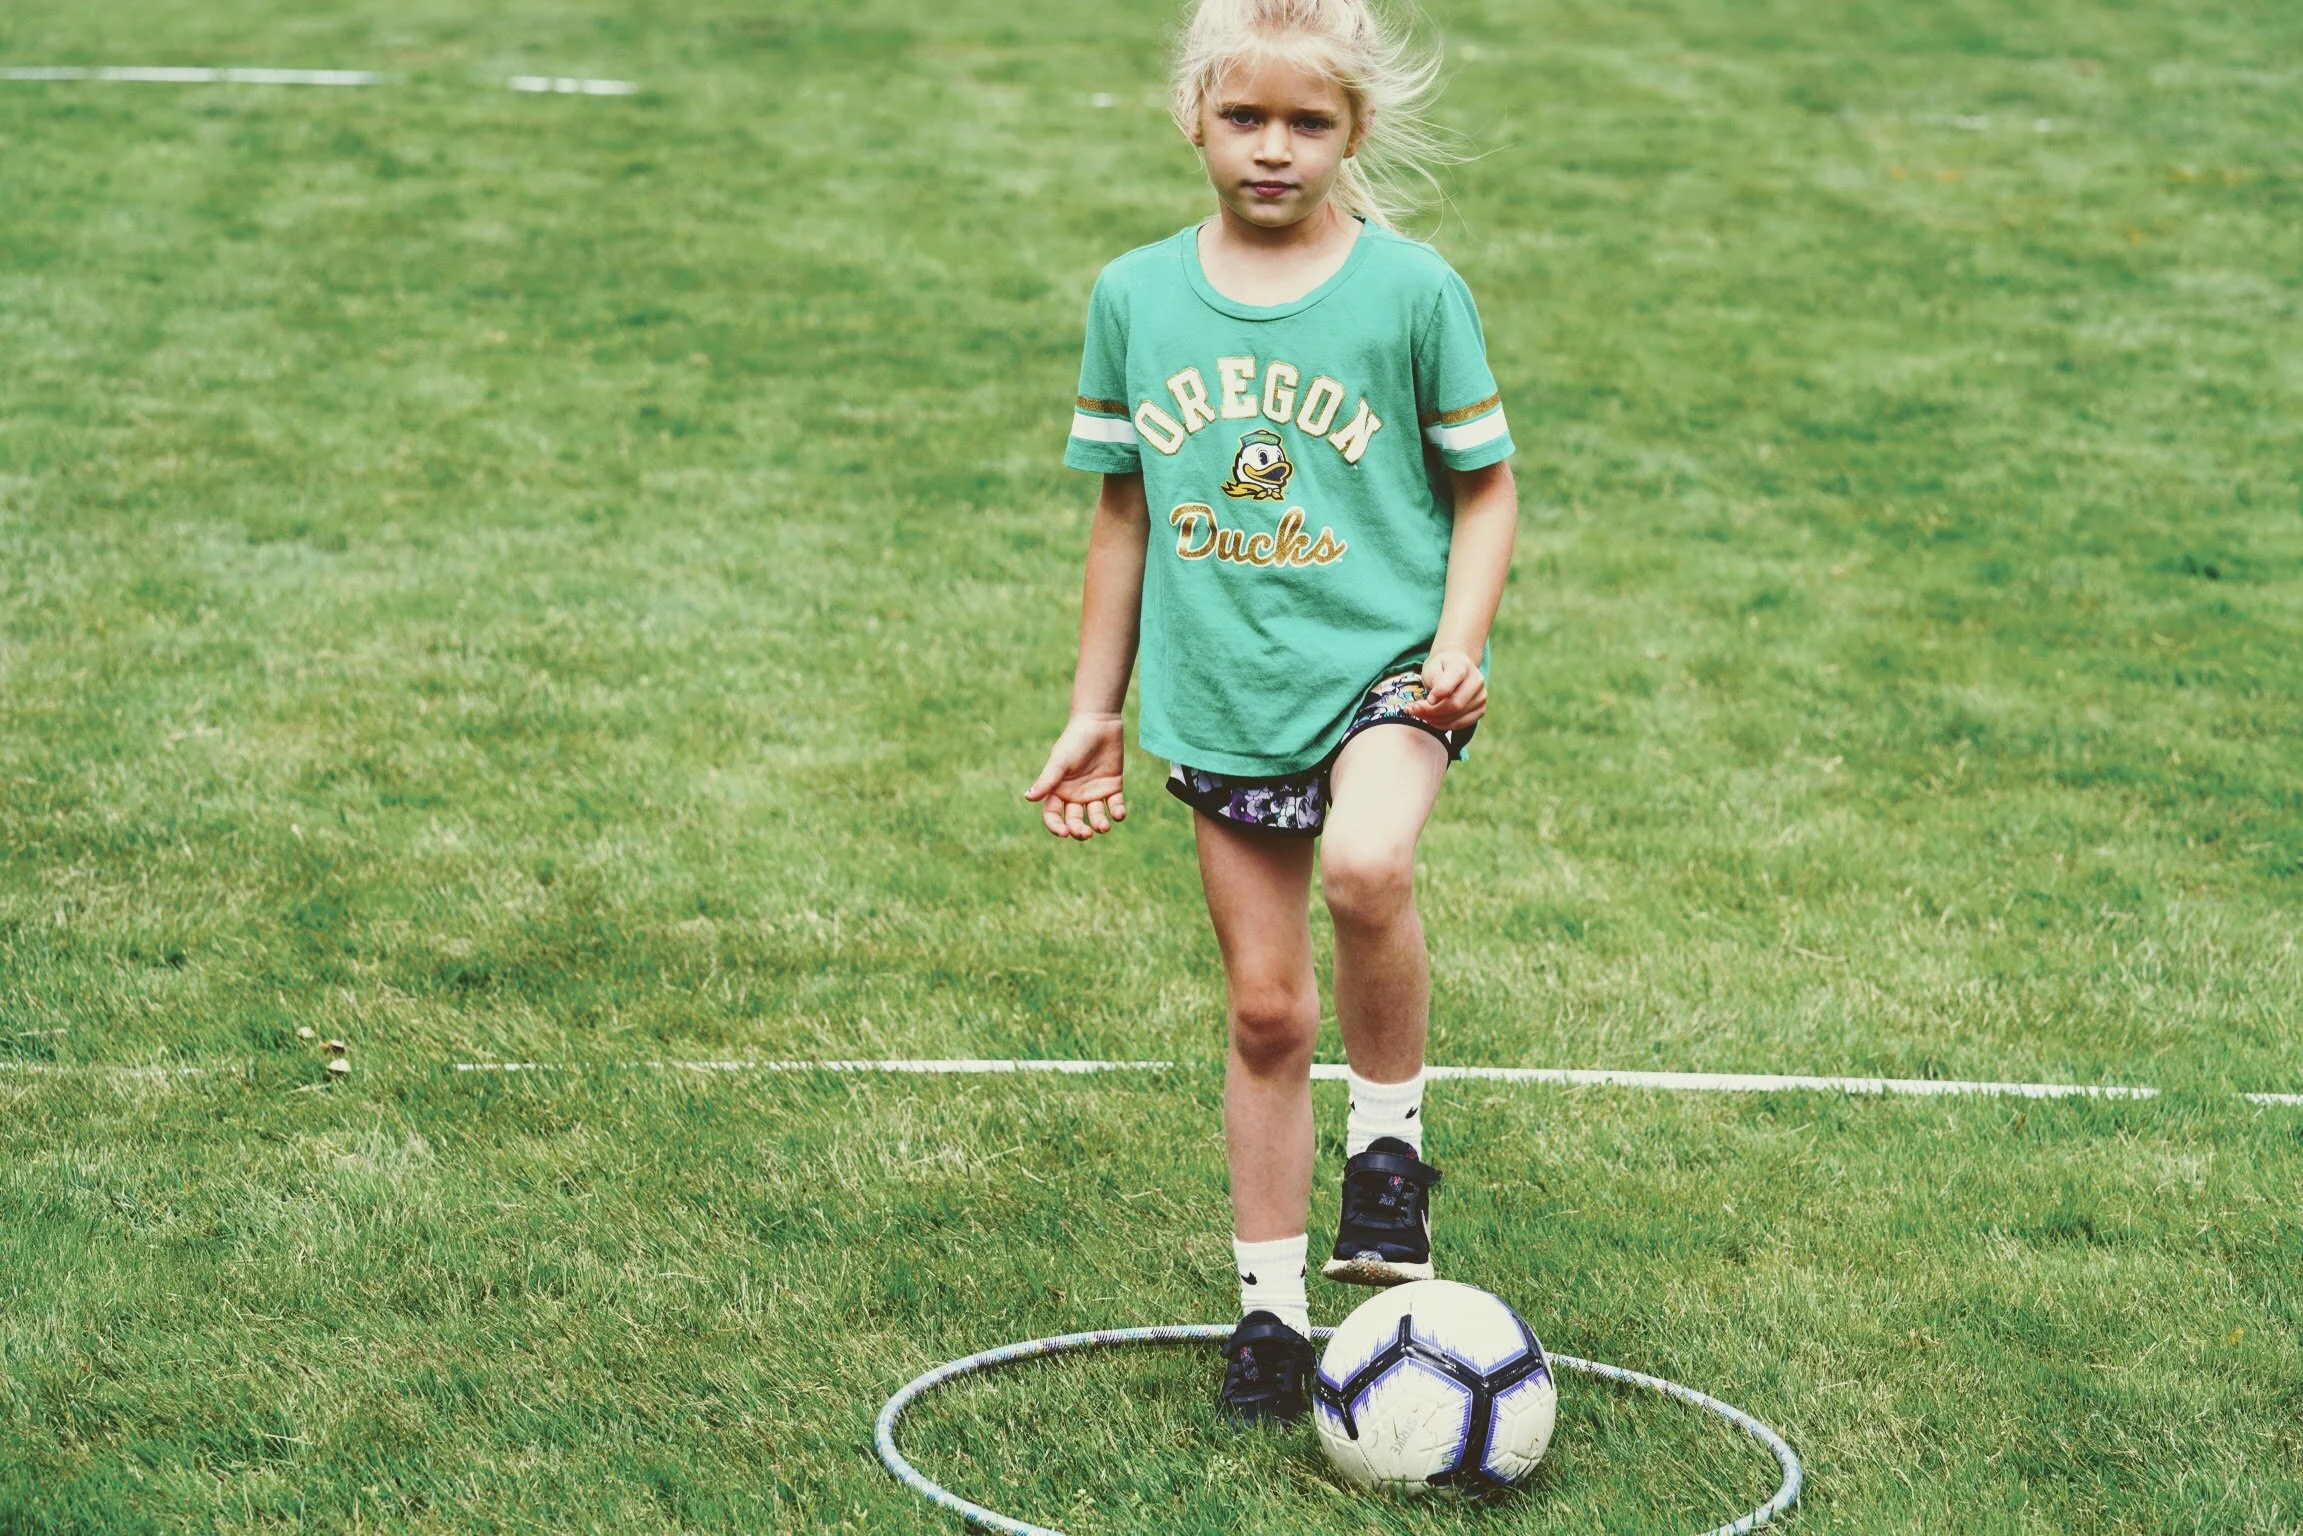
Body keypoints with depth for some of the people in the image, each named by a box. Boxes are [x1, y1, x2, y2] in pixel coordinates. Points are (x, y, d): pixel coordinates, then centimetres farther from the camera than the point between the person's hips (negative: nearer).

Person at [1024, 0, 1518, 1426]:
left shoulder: (1410, 289, -5)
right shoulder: (1137, 296, 3)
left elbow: (1485, 484, 3)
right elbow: (1126, 509, 12)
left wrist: (1461, 640, -13)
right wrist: (1093, 712, 13)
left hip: (1384, 662, -3)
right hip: (1223, 702, 3)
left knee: (1366, 865, -33)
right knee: (1265, 1008, 8)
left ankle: (1391, 1132, -8)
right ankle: (1271, 1299, 23)